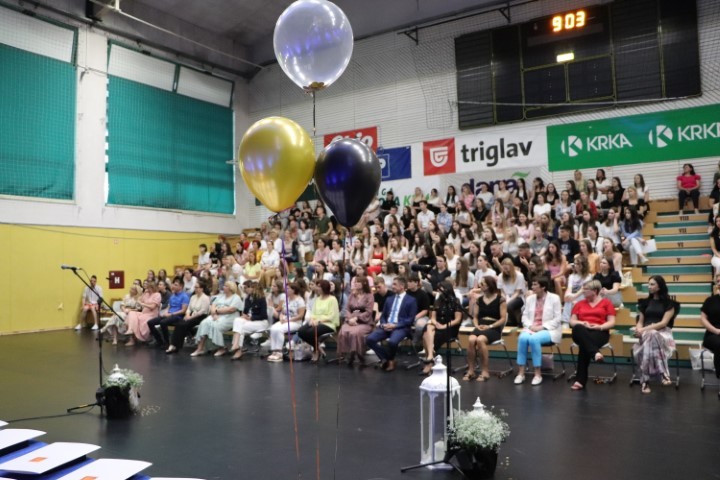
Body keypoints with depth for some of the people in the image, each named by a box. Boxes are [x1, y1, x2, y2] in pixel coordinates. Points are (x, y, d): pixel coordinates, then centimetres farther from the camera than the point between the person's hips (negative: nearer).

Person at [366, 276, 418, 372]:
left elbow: (410, 320, -5)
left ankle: (390, 360, -2)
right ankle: (386, 358, -2)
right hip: (386, 326, 5)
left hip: (400, 327, -5)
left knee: (392, 342, -37)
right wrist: (383, 324, -4)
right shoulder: (389, 299, 21)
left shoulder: (411, 300, 2)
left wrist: (395, 325, -15)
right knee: (369, 339, -20)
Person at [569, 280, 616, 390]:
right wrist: (582, 323, -8)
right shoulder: (579, 304, 21)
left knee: (584, 346, -37)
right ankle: (595, 353, -52)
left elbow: (612, 322, 7)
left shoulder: (606, 302, 13)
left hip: (599, 332, -3)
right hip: (581, 333, 3)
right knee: (578, 328, -38)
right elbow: (572, 321, 14)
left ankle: (580, 380, -39)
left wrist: (600, 326, -14)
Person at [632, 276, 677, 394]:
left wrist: (645, 329, -16)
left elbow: (664, 323, -6)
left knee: (652, 336, -42)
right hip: (646, 333, 3)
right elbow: (640, 321, 18)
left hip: (663, 333, -3)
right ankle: (663, 374, -44)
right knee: (649, 337, -39)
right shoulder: (645, 302, 19)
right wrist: (639, 330, -6)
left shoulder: (669, 303, 6)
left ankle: (645, 380, -42)